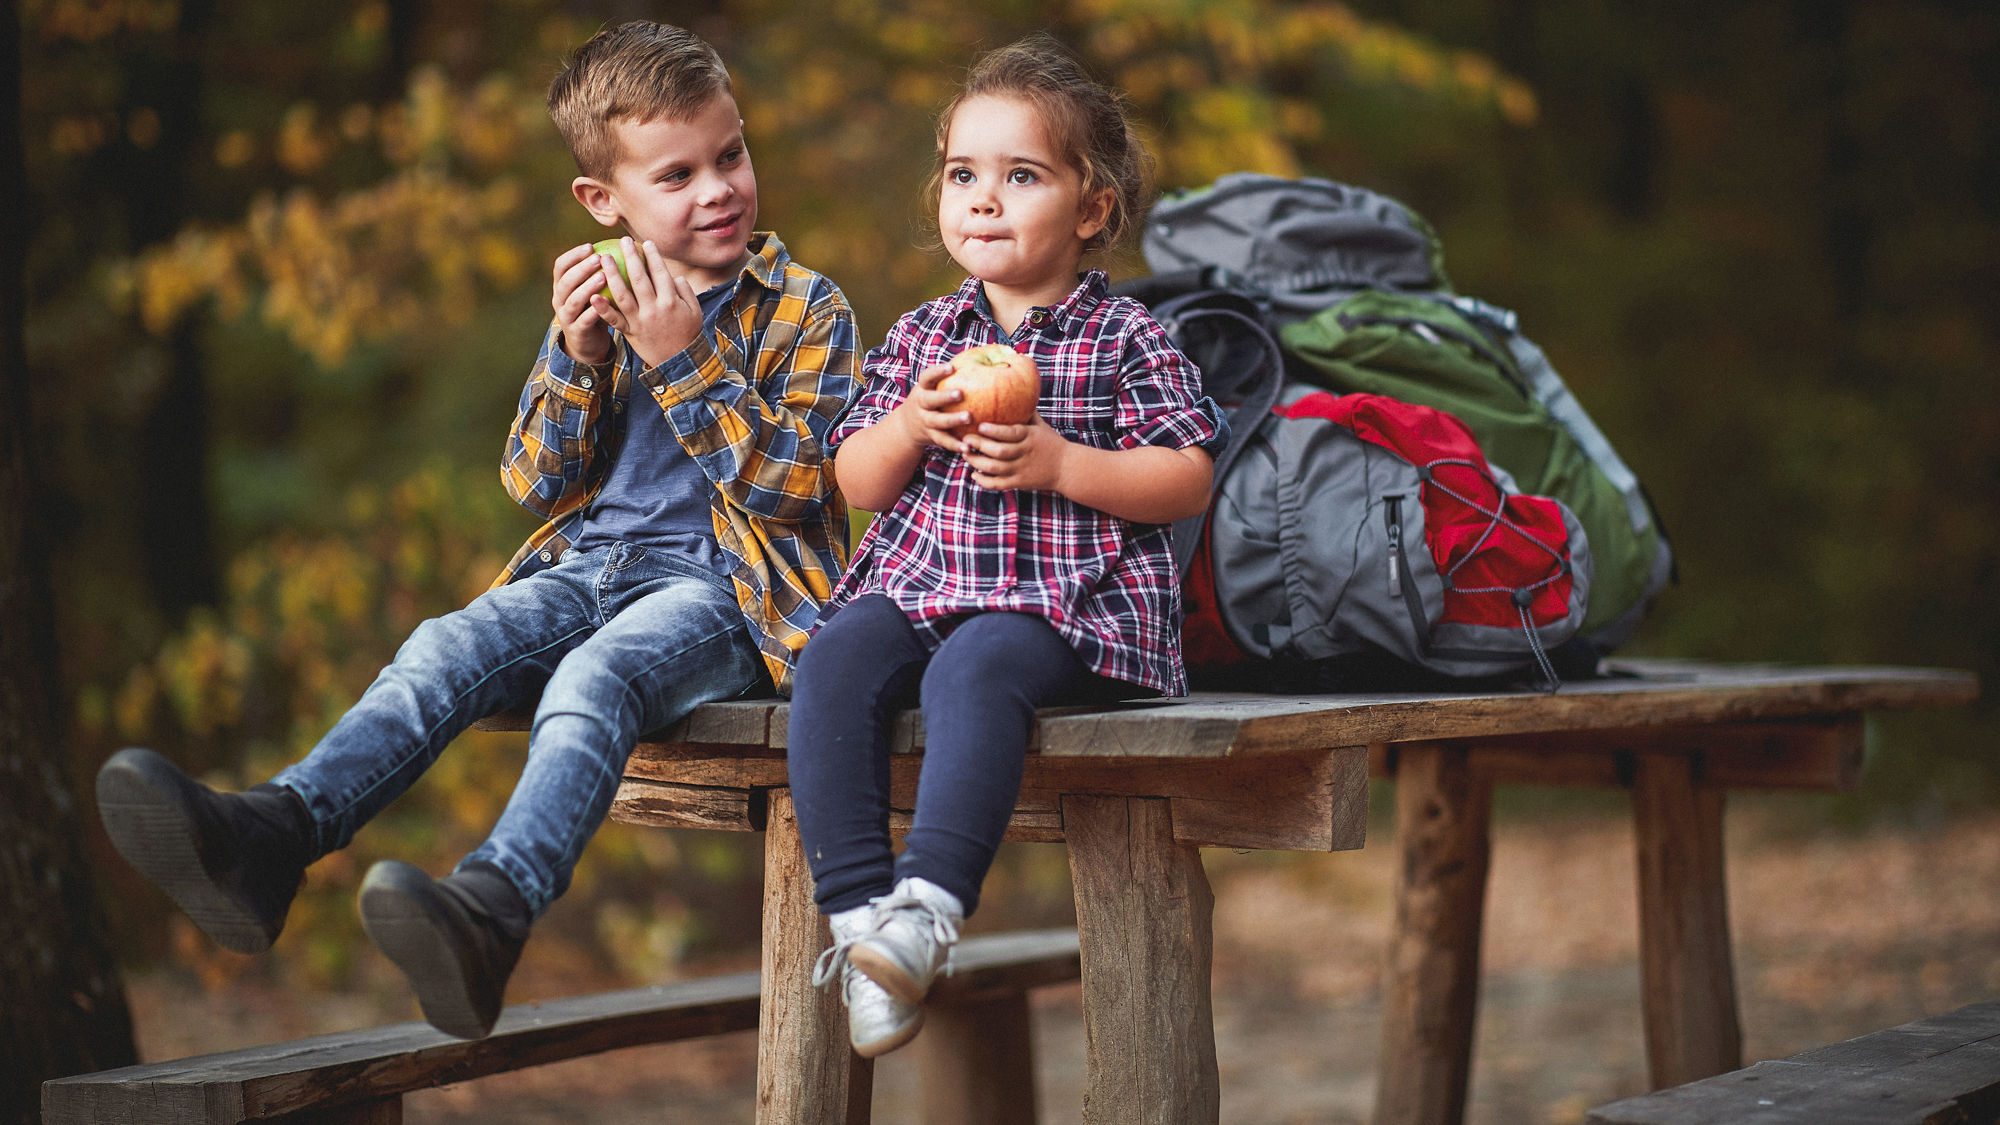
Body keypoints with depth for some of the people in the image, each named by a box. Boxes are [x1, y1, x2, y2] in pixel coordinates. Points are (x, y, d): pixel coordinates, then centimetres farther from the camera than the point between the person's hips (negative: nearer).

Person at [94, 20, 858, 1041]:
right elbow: (534, 486, 11)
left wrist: (684, 362, -16)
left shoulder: (806, 311, 3)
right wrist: (574, 361, -6)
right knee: (452, 648, -23)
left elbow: (792, 486, -9)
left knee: (594, 676, -35)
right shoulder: (599, 300, 15)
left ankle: (493, 907, -58)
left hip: (726, 585, -5)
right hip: (588, 567, 5)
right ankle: (271, 832, -41)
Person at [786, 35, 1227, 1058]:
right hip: (917, 580, 5)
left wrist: (1058, 463, -14)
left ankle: (925, 909, -41)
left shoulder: (1123, 337, 3)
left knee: (974, 669, -35)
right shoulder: (922, 335, 15)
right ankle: (859, 906, -29)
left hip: (1068, 600, -4)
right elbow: (858, 486, 14)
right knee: (835, 659, -25)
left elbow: (1188, 482, -3)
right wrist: (910, 424, -7)